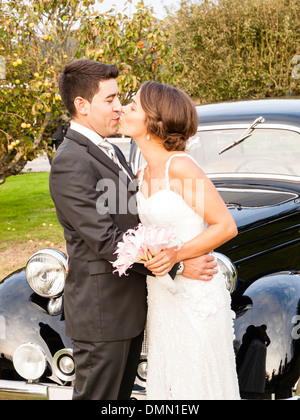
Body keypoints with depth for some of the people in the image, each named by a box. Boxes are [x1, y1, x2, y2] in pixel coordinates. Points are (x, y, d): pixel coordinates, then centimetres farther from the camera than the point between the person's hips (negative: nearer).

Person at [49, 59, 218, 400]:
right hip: (102, 312, -9)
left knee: (121, 393, 18)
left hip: (129, 307, 9)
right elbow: (106, 242, -23)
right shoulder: (71, 163, -19)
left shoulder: (111, 152, 14)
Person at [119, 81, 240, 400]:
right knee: (168, 384, 17)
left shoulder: (181, 166, -18)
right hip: (163, 295, 7)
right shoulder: (145, 174, 5)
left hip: (196, 294, -7)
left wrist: (176, 254, -27)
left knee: (199, 387, 7)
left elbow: (226, 226, -16)